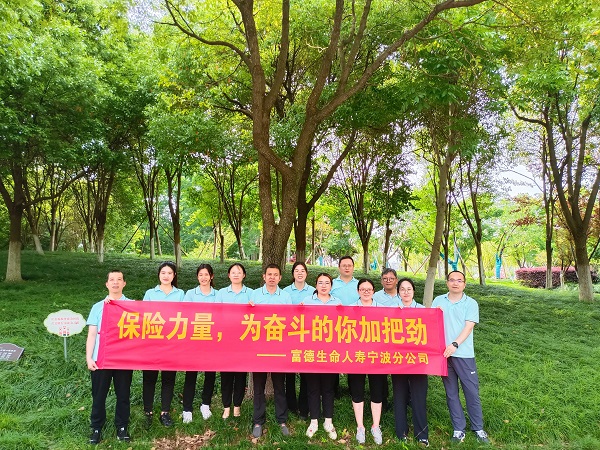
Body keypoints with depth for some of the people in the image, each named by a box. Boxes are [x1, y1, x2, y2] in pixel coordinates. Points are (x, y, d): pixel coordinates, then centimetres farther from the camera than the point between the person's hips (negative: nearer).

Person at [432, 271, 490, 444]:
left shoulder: (471, 303, -1)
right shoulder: (438, 301, 7)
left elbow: (468, 327, -10)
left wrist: (455, 344, -22)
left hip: (464, 354, -2)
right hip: (443, 353, 2)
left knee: (472, 392, 5)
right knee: (451, 393, 10)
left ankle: (478, 428, 21)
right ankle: (459, 428, 21)